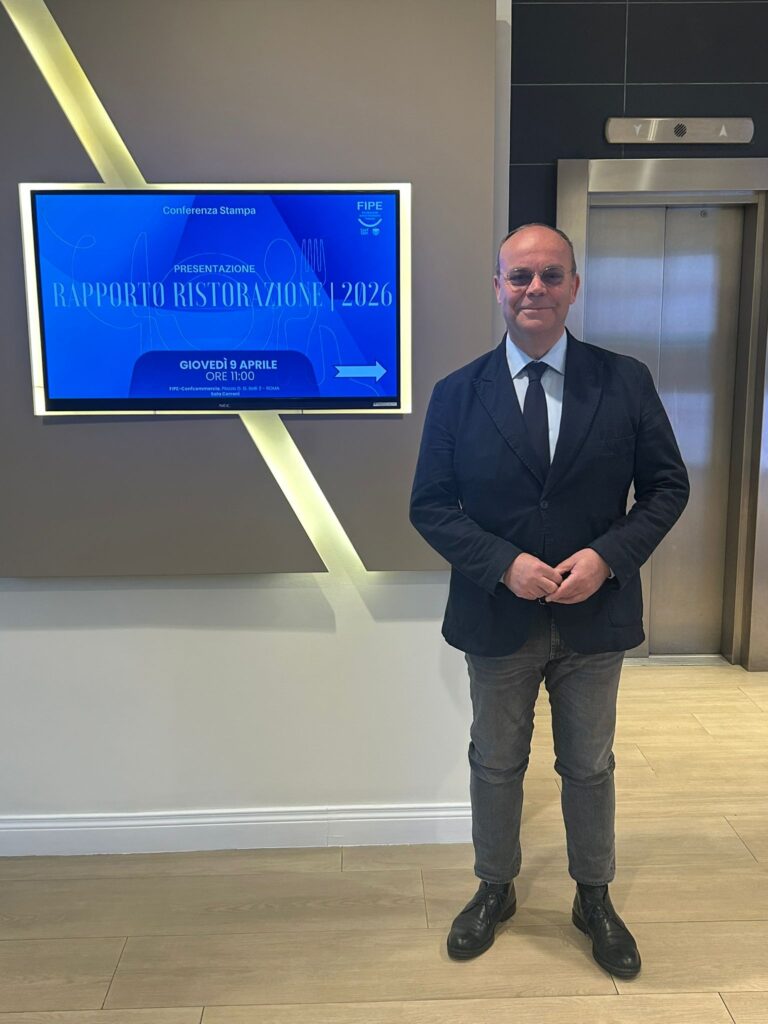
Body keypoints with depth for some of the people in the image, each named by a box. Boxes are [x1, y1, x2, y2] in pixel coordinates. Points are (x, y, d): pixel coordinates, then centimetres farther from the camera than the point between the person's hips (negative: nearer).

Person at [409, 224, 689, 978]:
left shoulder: (626, 381, -4)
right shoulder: (457, 394, -5)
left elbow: (667, 486, -2)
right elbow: (429, 505, -5)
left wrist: (608, 555, -18)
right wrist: (503, 564, -19)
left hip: (595, 616, 1)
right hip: (497, 620, 0)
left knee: (589, 768, 18)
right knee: (495, 765, 18)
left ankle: (594, 899, 42)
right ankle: (494, 890, 42)